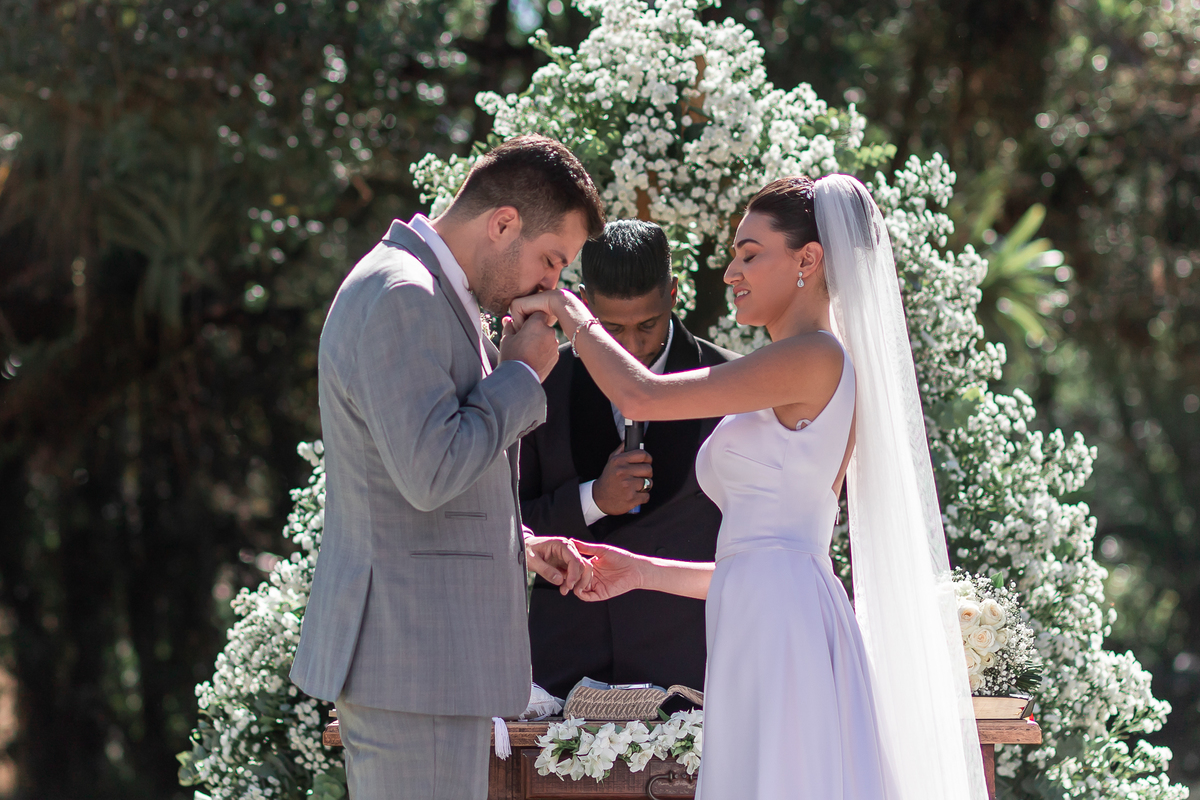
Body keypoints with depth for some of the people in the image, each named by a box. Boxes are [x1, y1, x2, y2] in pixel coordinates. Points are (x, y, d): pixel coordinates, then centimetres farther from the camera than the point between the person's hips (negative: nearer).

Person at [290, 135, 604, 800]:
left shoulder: (425, 294, 18)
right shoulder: (400, 296, -15)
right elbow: (429, 475, -24)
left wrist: (517, 546, 16)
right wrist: (521, 373, -12)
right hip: (411, 653, -11)